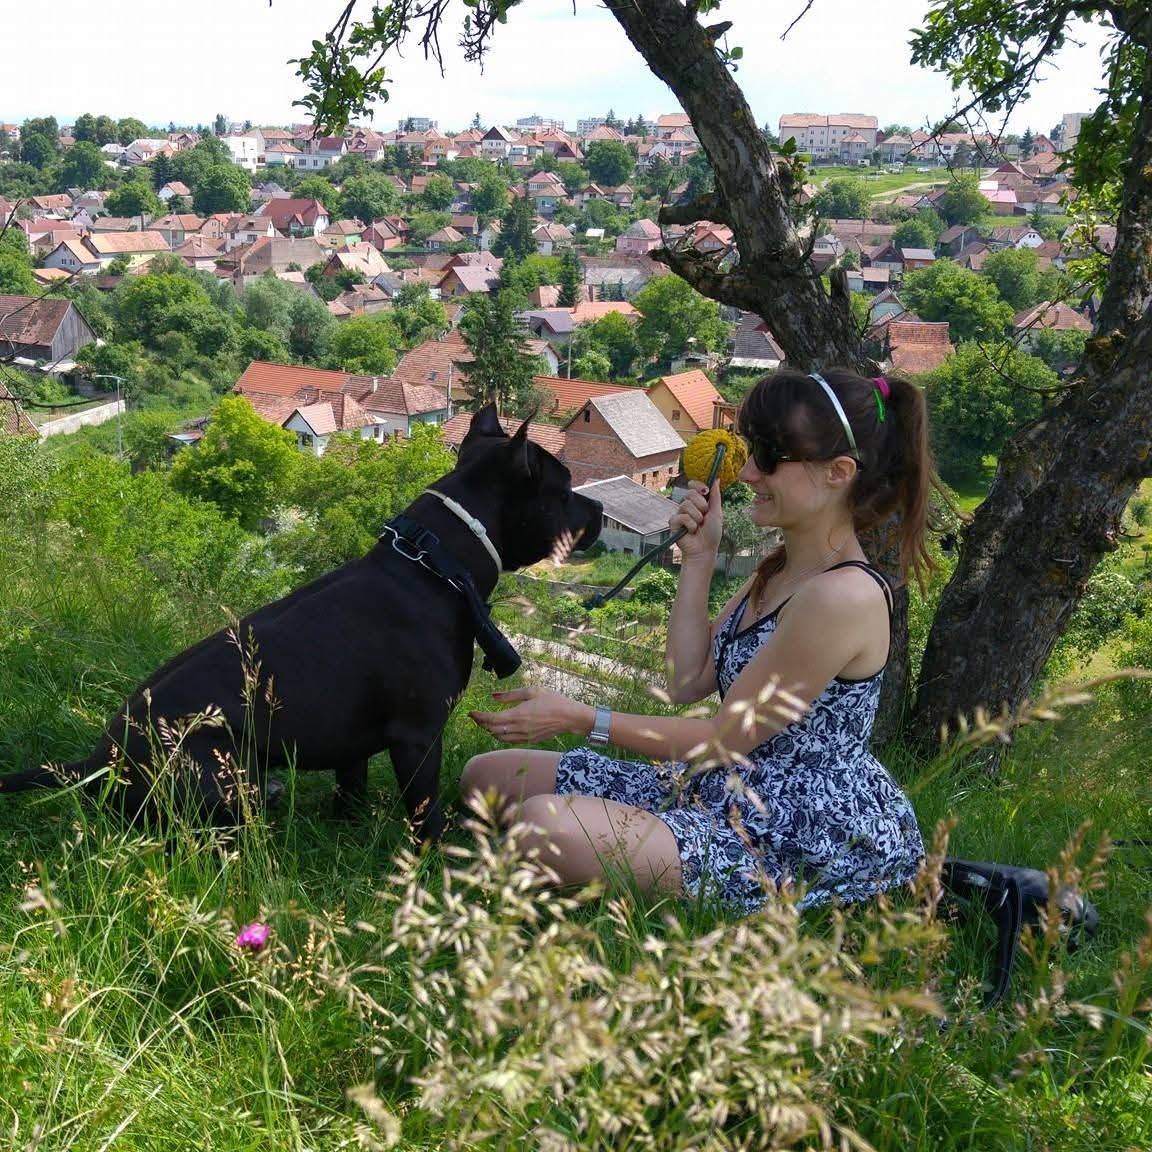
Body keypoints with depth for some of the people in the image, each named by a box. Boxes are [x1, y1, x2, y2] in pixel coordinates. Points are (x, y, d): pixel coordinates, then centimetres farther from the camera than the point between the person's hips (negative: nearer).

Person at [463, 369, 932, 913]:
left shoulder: (843, 596, -22)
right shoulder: (778, 569, 9)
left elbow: (729, 739, -17)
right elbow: (686, 683, 8)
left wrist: (581, 719, -13)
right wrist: (697, 558, 3)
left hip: (813, 839, -9)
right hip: (730, 792, 9)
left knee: (547, 825, -33)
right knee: (490, 775, 6)